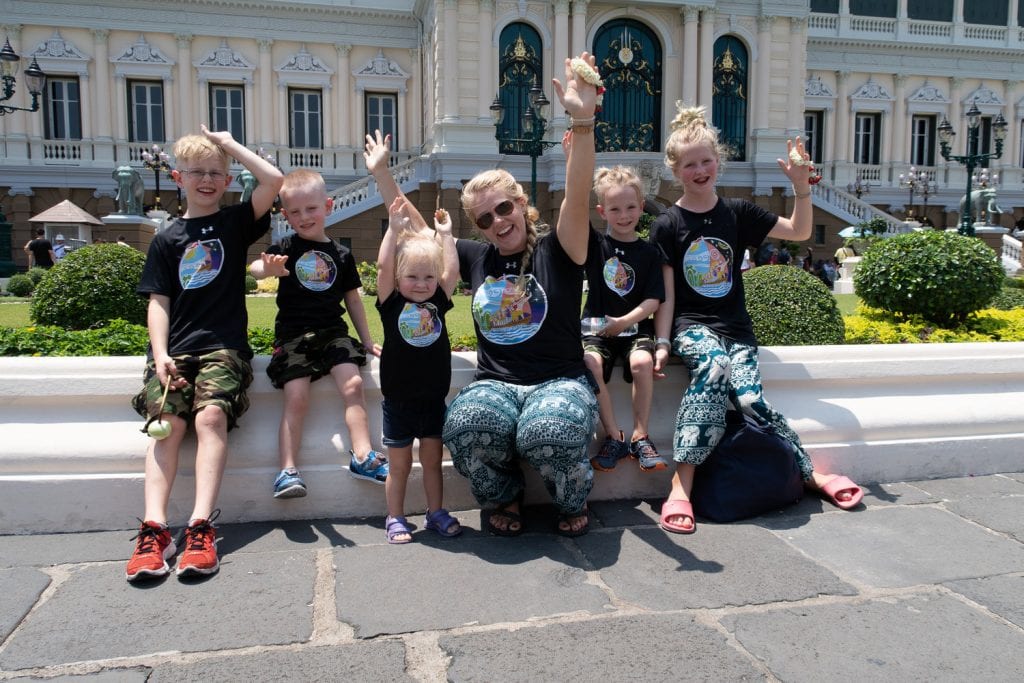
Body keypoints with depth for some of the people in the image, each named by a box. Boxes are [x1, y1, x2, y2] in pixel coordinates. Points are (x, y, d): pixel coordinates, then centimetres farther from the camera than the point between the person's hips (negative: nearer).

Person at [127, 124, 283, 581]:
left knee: (210, 416, -25)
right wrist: (160, 354, -6)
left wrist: (230, 144, 5)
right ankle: (154, 530, -24)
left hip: (224, 346, -2)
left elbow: (274, 179, -6)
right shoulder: (167, 239, 14)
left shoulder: (236, 222, 10)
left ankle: (201, 526, -29)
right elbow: (158, 301, 8)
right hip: (175, 349, 2)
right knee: (168, 423, -19)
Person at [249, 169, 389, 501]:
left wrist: (367, 339, 17)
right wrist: (268, 268, -38)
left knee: (353, 384, -18)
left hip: (333, 332, 2)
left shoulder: (341, 254, 12)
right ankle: (288, 470, -10)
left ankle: (363, 456, -13)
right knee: (296, 398, -15)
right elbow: (254, 267, -13)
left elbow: (352, 298, 18)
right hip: (293, 334, -2)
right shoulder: (287, 248, 5)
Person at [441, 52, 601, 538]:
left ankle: (573, 501, 2)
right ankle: (503, 497, 3)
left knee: (550, 432, -36)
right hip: (494, 383, 3)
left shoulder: (556, 252, 0)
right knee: (468, 426, -32)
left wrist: (582, 120, -30)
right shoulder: (475, 257, 12)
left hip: (559, 380, -2)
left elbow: (578, 194, -16)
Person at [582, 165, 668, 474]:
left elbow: (653, 300, -1)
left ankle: (639, 436, -14)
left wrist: (624, 321, -18)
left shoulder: (649, 252, 5)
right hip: (596, 327, 1)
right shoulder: (595, 245, 7)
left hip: (635, 326, 0)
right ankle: (613, 436, -15)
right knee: (590, 364, -29)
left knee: (642, 362, -31)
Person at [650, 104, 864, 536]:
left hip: (736, 328, 2)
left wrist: (800, 185, -1)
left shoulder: (737, 213, 9)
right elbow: (665, 294, 0)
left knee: (748, 398, -22)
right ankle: (682, 486, -32)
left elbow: (799, 232, 12)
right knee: (714, 366, -36)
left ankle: (810, 473, 1)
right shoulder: (667, 225, 1)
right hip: (692, 326, -2)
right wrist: (662, 343, -9)